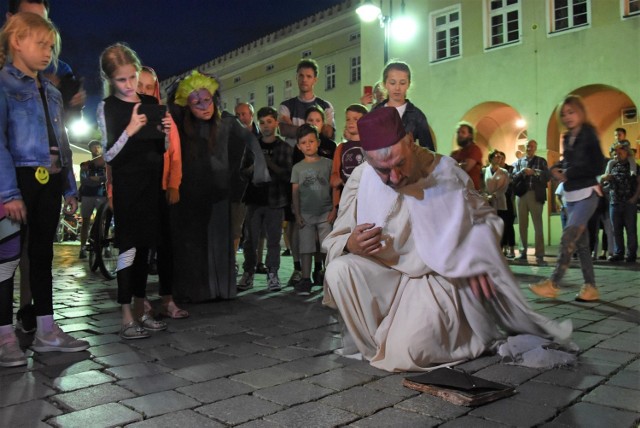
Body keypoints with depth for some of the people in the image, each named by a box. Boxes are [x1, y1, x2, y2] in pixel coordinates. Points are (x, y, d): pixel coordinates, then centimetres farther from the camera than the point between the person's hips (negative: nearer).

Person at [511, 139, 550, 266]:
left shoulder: (541, 161, 8)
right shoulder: (518, 162, 13)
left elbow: (547, 176, -4)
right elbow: (513, 177, 2)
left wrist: (533, 172, -16)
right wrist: (522, 171, -14)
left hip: (535, 196, -2)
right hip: (522, 195, 2)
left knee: (538, 226, -4)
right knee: (522, 226, 6)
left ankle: (539, 256, -5)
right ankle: (523, 253, 14)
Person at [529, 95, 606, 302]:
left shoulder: (589, 135, -7)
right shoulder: (567, 138, 12)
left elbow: (597, 167, -13)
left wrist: (568, 174, -13)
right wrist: (557, 169, 3)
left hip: (587, 193, -8)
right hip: (570, 195, 8)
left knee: (569, 236, -16)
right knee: (580, 241, 6)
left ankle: (553, 284, -18)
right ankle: (590, 287, 12)